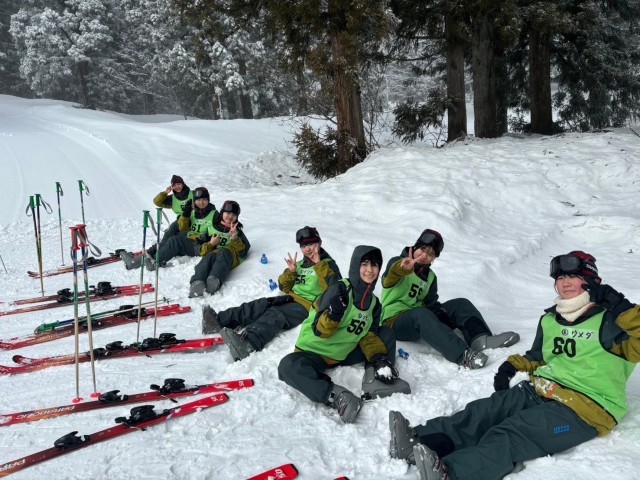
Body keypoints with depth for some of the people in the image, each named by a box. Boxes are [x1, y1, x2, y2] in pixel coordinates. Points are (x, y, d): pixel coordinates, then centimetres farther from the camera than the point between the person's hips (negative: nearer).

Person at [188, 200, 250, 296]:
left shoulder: (237, 231, 28)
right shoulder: (210, 228, 27)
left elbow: (243, 252, 10)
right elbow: (202, 251, 20)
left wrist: (234, 238, -2)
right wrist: (210, 244, 1)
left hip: (230, 257, -1)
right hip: (212, 254, 1)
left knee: (223, 252, -37)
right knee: (209, 257, -36)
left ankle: (214, 280, -65)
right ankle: (197, 282, -66)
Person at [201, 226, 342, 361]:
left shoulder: (328, 264, 6)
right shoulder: (300, 264, 24)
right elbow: (284, 287, 21)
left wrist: (319, 265, -16)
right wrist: (291, 271, 2)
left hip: (309, 305, -7)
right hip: (292, 298, 7)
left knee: (275, 315, -33)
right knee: (261, 305, -19)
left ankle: (248, 343, -59)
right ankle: (218, 321, -35)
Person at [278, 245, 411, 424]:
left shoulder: (373, 302, 2)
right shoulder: (340, 290, -20)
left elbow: (369, 335, 3)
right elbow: (319, 331, -21)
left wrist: (378, 357, -16)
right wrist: (333, 315, -43)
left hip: (346, 354, 7)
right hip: (315, 351, -6)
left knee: (387, 334, 1)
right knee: (288, 367, -36)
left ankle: (373, 379, -19)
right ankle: (336, 396, -43)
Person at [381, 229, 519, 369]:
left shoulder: (430, 276, 17)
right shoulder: (397, 263, -4)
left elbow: (431, 303, 9)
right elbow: (393, 273, -29)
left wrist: (442, 314, -14)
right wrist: (404, 268, -53)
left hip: (420, 320, 7)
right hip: (395, 322, -7)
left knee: (460, 304, -6)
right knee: (421, 314, -39)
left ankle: (479, 338, -30)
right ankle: (462, 355, -53)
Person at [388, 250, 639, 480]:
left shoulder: (610, 320, -3)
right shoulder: (549, 320, 17)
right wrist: (512, 365, 11)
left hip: (586, 407, -6)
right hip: (540, 391, 7)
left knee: (513, 433, -32)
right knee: (485, 411, -21)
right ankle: (418, 443, -38)